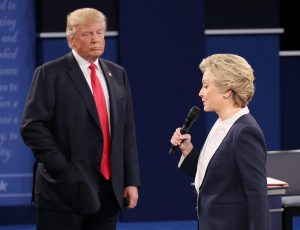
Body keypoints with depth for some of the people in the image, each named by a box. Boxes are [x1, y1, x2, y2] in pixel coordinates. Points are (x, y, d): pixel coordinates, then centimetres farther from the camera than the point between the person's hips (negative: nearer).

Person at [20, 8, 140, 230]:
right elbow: (32, 127, -10)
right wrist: (63, 171, -15)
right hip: (66, 189, -5)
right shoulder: (50, 74, -4)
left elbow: (127, 131, 13)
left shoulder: (118, 74, 13)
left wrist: (132, 181, 6)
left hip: (109, 190, 5)